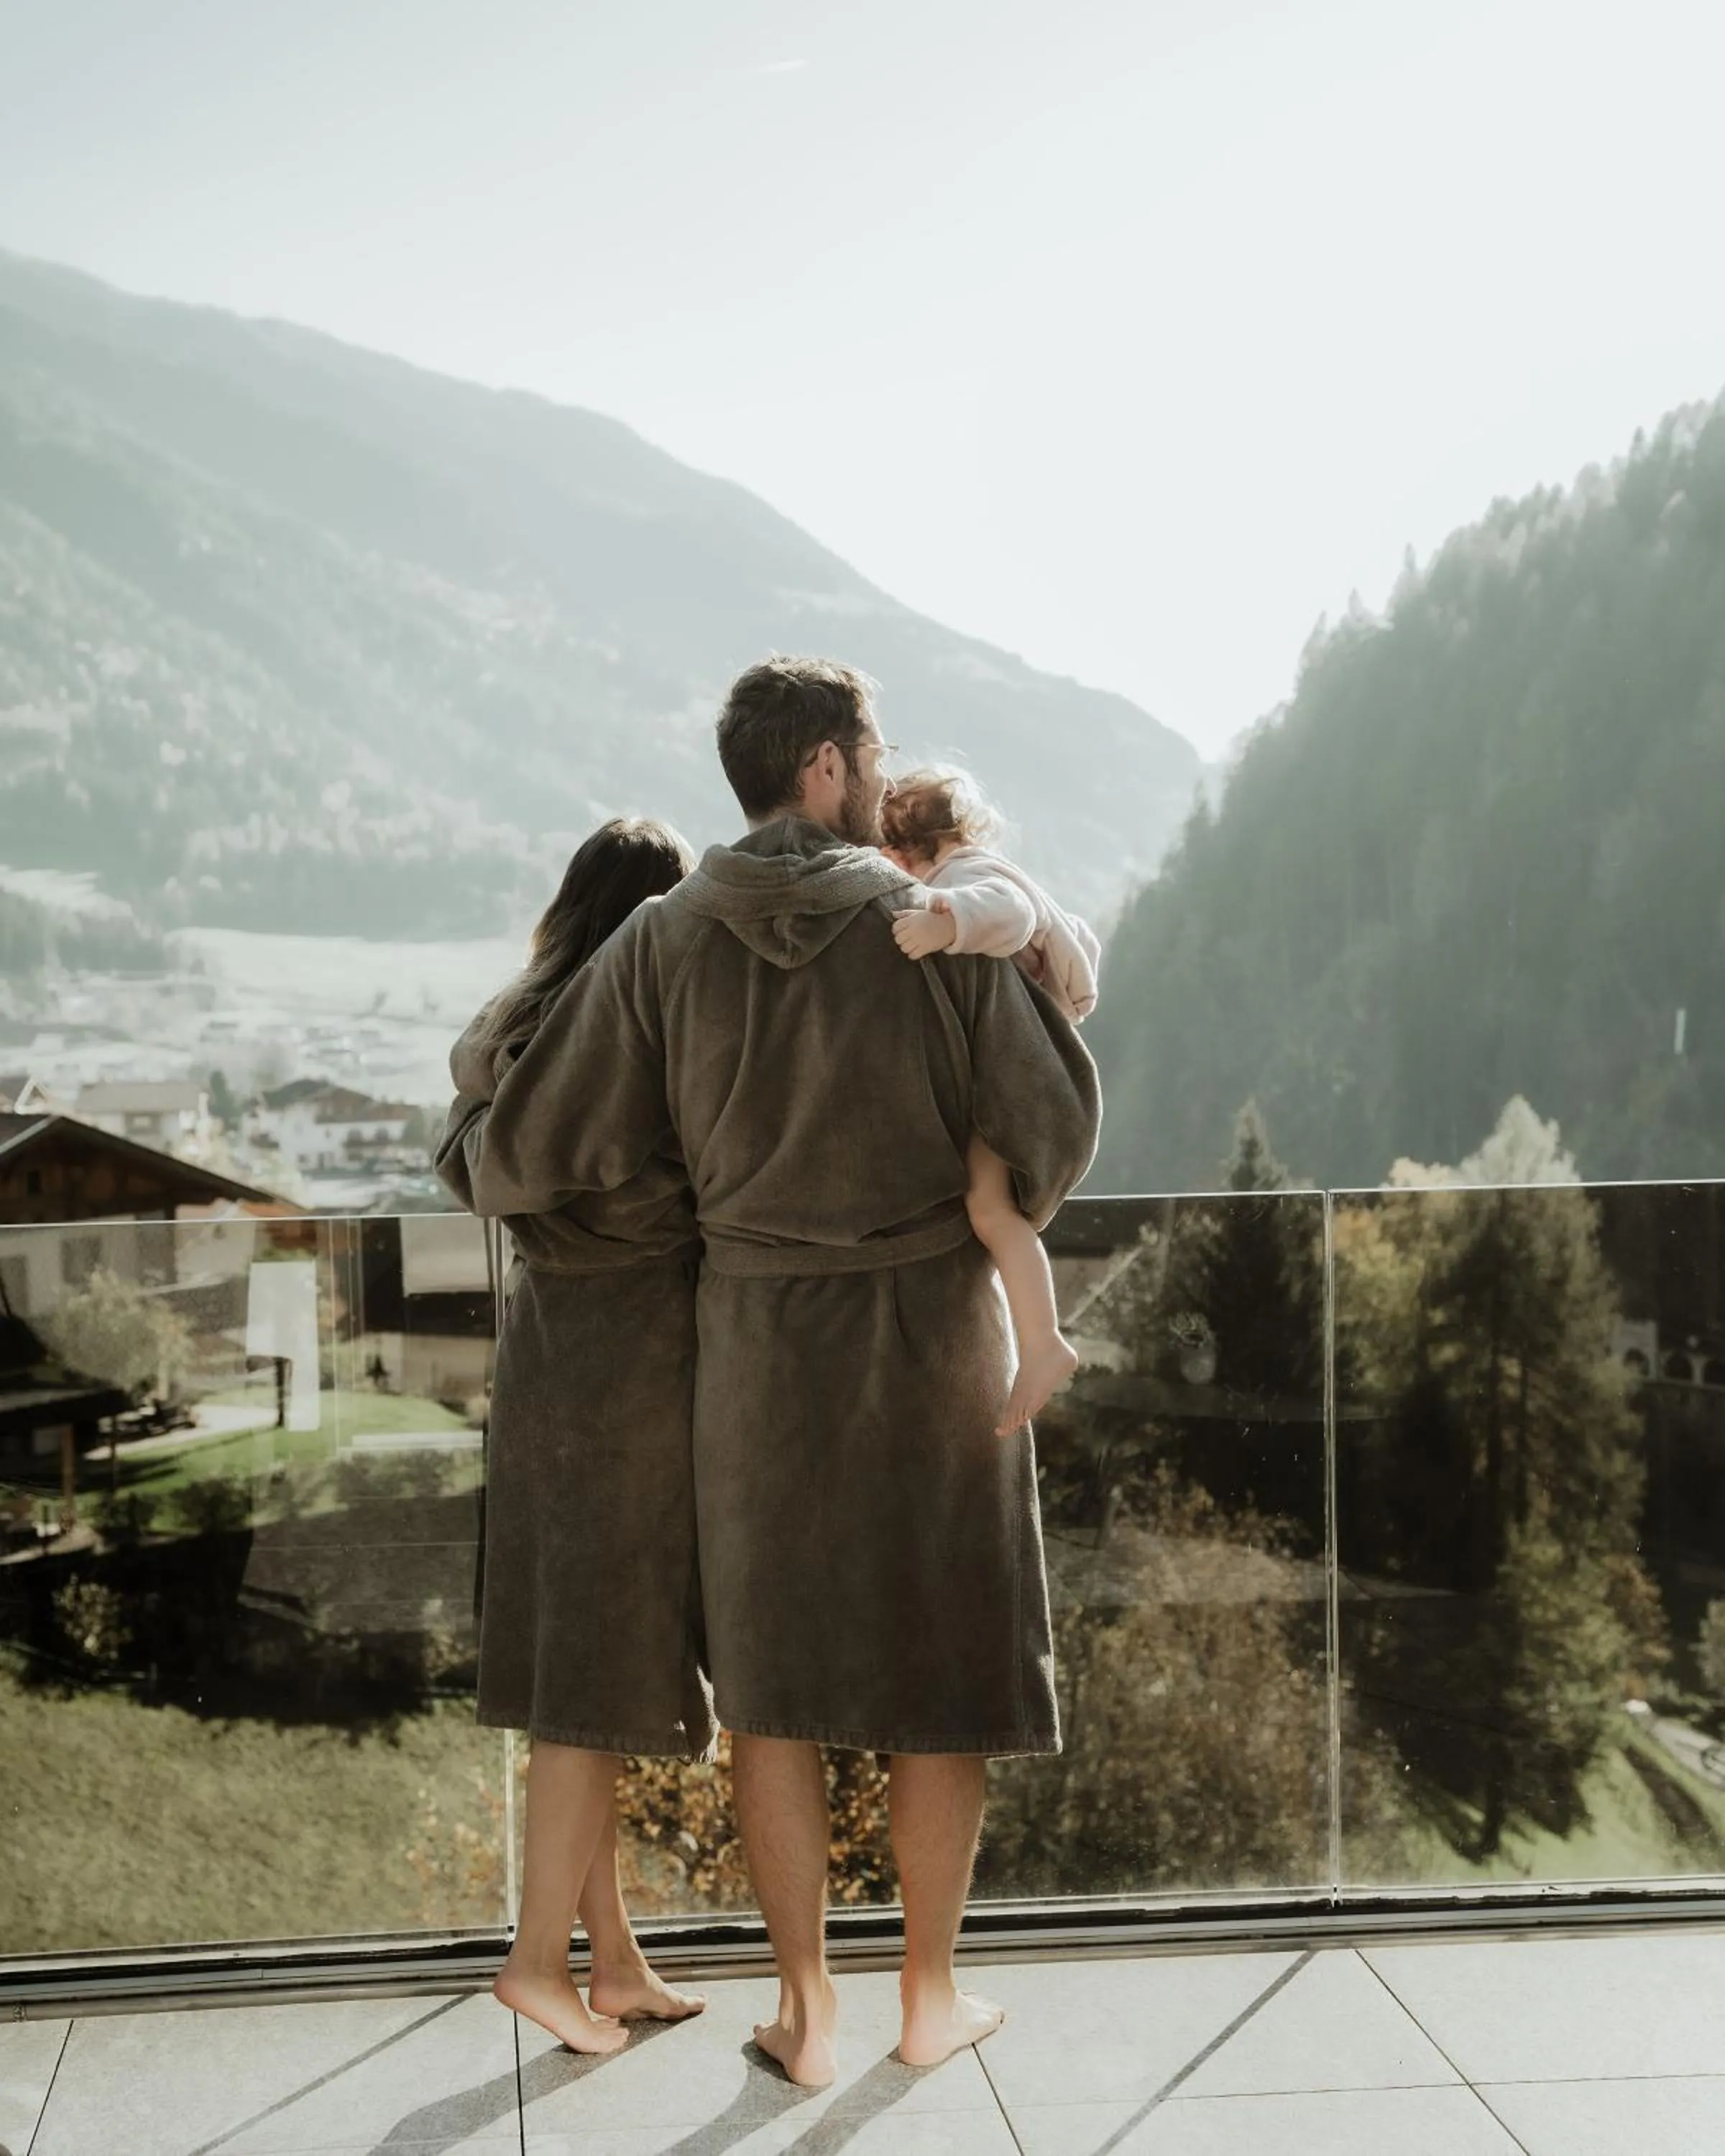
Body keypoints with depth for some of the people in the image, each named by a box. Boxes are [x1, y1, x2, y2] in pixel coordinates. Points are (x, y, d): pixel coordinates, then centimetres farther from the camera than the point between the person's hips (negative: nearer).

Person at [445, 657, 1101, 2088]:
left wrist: (495, 1178, 18)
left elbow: (530, 1151, -7)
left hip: (761, 1339, 2)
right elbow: (1050, 1129, -8)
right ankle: (930, 1995, 22)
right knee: (945, 1666, 12)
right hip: (936, 1330, -1)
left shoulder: (663, 943, -7)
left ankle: (806, 2011, 18)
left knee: (775, 1672, 13)